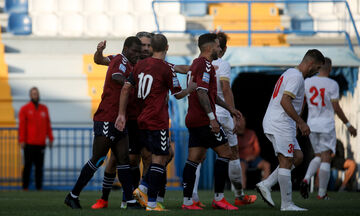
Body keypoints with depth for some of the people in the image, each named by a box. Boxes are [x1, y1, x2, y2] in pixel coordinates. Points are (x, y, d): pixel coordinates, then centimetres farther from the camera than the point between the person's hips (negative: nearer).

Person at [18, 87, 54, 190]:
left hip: (41, 143, 4)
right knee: (28, 165, -3)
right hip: (29, 143, -4)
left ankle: (39, 186, 5)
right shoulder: (25, 109, 2)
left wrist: (50, 138, 10)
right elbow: (22, 125, -3)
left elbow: (48, 124, 16)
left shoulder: (44, 109, 14)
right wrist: (22, 140, -9)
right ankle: (25, 186, 1)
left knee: (39, 166, 3)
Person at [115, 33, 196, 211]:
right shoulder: (167, 68, -10)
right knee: (159, 159, -4)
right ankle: (151, 203, -8)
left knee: (165, 155, 18)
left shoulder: (140, 65, 9)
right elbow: (178, 94, -2)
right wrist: (191, 88, 18)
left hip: (142, 121, 7)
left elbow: (126, 88, 7)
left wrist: (122, 114, 10)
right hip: (158, 121, -7)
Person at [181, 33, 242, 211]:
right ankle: (219, 198, -2)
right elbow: (201, 93, -22)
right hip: (204, 120, -10)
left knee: (194, 159, 6)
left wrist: (228, 108, 34)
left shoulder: (196, 63, 21)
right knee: (225, 152, -2)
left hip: (193, 120, 10)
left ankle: (187, 201, 2)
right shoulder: (205, 65, -12)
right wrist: (212, 118, -23)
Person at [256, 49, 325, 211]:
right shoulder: (296, 76, -12)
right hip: (280, 124, -10)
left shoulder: (290, 73, 21)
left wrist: (297, 122, 24)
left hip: (275, 123, 10)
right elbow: (285, 101, -22)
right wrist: (301, 122, -19)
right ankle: (287, 204, -4)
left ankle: (265, 185, 7)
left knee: (298, 157, 11)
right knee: (286, 161, -7)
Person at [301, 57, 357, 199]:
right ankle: (321, 193, 0)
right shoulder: (332, 85, -12)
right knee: (326, 159, 2)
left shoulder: (307, 82, 1)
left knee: (319, 157, 18)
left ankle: (306, 180, -8)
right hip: (327, 125, -5)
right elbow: (336, 108, -13)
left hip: (312, 125, 5)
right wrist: (348, 125, -4)